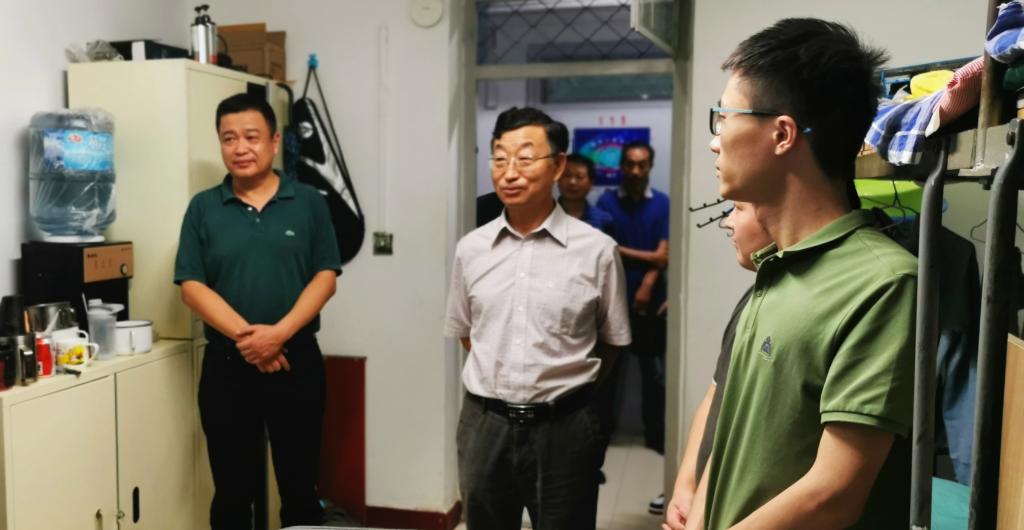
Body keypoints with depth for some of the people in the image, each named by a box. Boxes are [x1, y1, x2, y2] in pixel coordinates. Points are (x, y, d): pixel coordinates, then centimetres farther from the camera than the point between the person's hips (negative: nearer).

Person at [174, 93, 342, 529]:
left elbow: (325, 277, -4)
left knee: (300, 486, 10)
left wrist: (279, 333, -17)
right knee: (232, 491, 11)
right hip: (226, 366, 1)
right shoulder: (203, 208, 3)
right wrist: (244, 335, -16)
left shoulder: (309, 203, 2)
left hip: (297, 362, 0)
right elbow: (191, 286, -3)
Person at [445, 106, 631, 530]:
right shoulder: (471, 248, 1)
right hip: (484, 423, 3)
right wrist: (498, 382, 8)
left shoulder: (596, 250, -10)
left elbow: (613, 341, 2)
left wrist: (564, 387, 8)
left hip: (564, 427, -3)